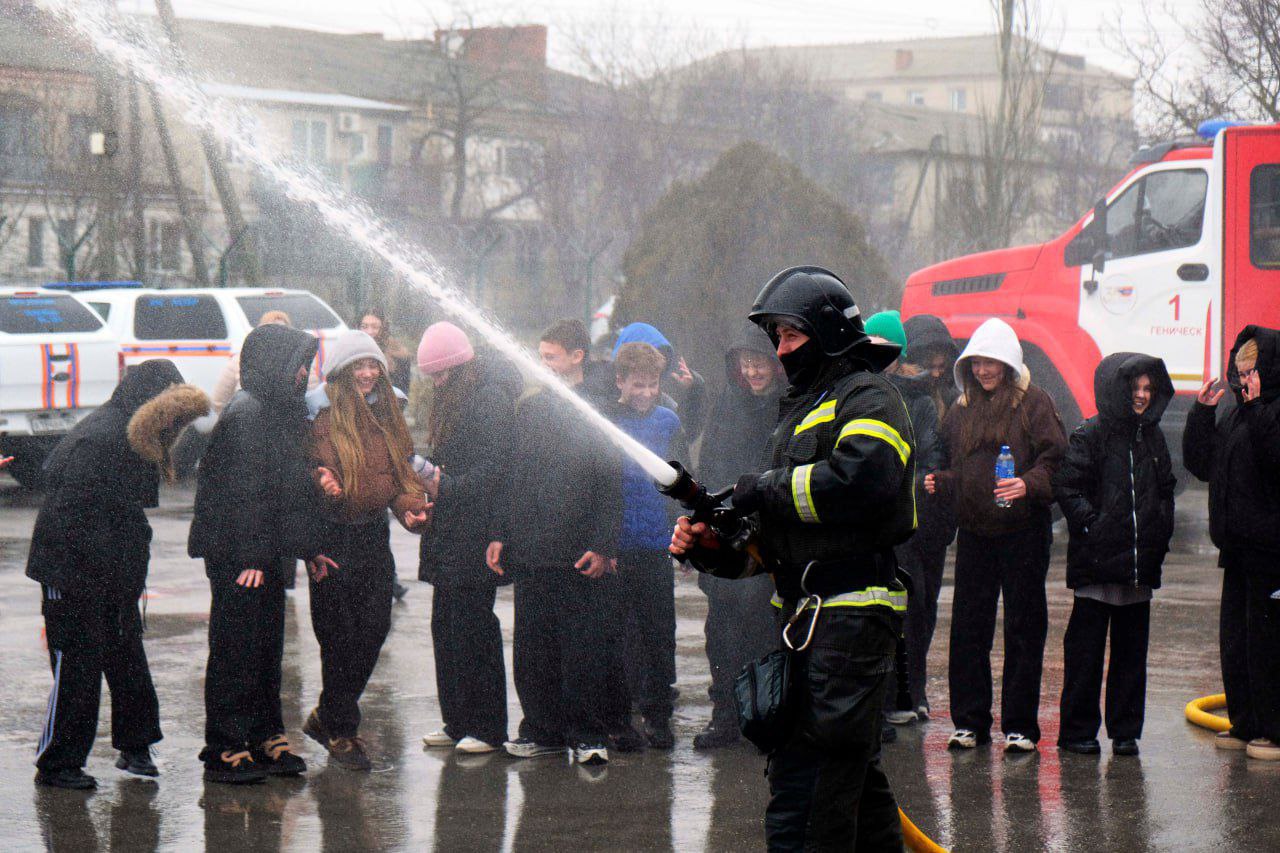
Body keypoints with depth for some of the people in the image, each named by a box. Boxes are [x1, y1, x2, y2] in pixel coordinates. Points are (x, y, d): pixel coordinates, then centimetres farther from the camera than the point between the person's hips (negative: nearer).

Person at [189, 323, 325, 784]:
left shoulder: (281, 412, 16)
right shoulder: (246, 413, -14)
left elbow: (293, 488, 21)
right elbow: (243, 489, -19)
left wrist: (308, 549, 21)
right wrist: (250, 556, -22)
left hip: (264, 555, 9)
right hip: (238, 556, -9)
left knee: (268, 646, 13)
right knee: (236, 649, -4)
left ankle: (266, 739, 21)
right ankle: (225, 750, 1)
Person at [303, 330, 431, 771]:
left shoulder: (386, 414, 13)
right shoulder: (323, 413, -7)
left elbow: (402, 469, 15)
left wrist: (411, 507, -3)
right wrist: (323, 483, -30)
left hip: (374, 536, 6)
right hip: (334, 538, -6)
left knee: (374, 629, 6)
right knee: (340, 636, -2)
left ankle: (326, 717, 24)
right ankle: (340, 732, 11)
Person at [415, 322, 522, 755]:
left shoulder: (490, 398, -14)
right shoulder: (453, 396, 16)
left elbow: (493, 468, -19)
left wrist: (446, 484, -23)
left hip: (475, 533, -9)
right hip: (450, 532, 9)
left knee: (472, 625, -6)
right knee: (445, 623, 10)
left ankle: (487, 728, 2)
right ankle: (458, 722, 18)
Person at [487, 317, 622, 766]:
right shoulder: (529, 408, 14)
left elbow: (611, 483, -5)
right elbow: (513, 476, 17)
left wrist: (602, 545, -12)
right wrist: (500, 534, 9)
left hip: (576, 554, -5)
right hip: (528, 550, 5)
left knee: (581, 648, -2)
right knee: (531, 647, 7)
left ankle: (586, 736, 6)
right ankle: (542, 730, 16)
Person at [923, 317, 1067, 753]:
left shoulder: (1033, 402, -3)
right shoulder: (962, 410, 13)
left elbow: (1054, 458, -8)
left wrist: (1029, 484, -25)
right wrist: (940, 482, 1)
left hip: (1023, 531, -5)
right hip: (974, 532, 5)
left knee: (1024, 627, 1)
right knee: (968, 627, 6)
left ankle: (1020, 725, 7)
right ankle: (969, 721, 14)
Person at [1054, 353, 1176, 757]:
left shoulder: (1152, 437, 13)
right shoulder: (1090, 435, -5)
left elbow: (1166, 488, 22)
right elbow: (1067, 487, -9)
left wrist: (1161, 532, 11)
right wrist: (1092, 526, -14)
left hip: (1141, 563, 6)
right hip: (1097, 564, -5)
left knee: (1132, 650, 8)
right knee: (1085, 650, 0)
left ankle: (1125, 731, 15)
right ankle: (1078, 731, 7)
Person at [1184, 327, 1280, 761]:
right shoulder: (1237, 414, 14)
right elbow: (1201, 463, 14)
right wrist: (1202, 413, 6)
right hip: (1239, 546, 9)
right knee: (1235, 635, 13)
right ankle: (1245, 726, 22)